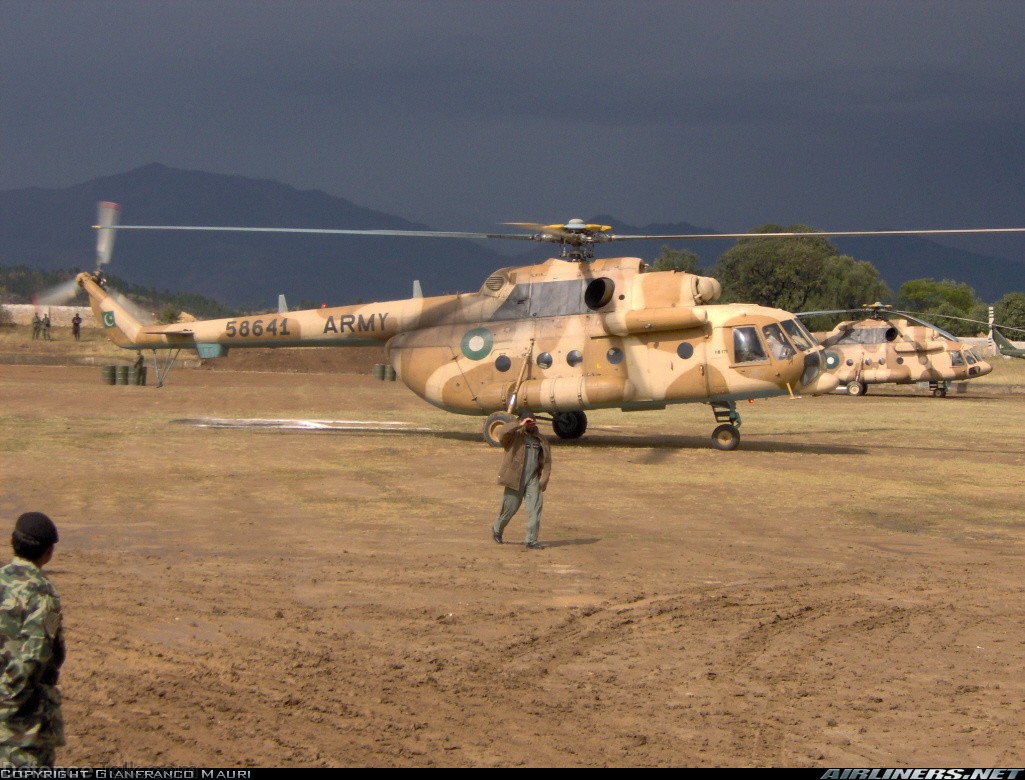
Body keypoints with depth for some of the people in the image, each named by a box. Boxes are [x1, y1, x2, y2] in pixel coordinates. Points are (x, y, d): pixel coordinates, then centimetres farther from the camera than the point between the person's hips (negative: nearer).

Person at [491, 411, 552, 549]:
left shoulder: (540, 440, 13)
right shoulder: (514, 436, -3)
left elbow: (546, 460, 15)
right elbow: (499, 432, -24)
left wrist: (544, 478, 3)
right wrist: (519, 425, -24)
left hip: (533, 479, 4)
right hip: (515, 478, -4)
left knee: (535, 507, -8)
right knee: (510, 507, 6)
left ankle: (531, 540, -6)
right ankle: (497, 530, 33)